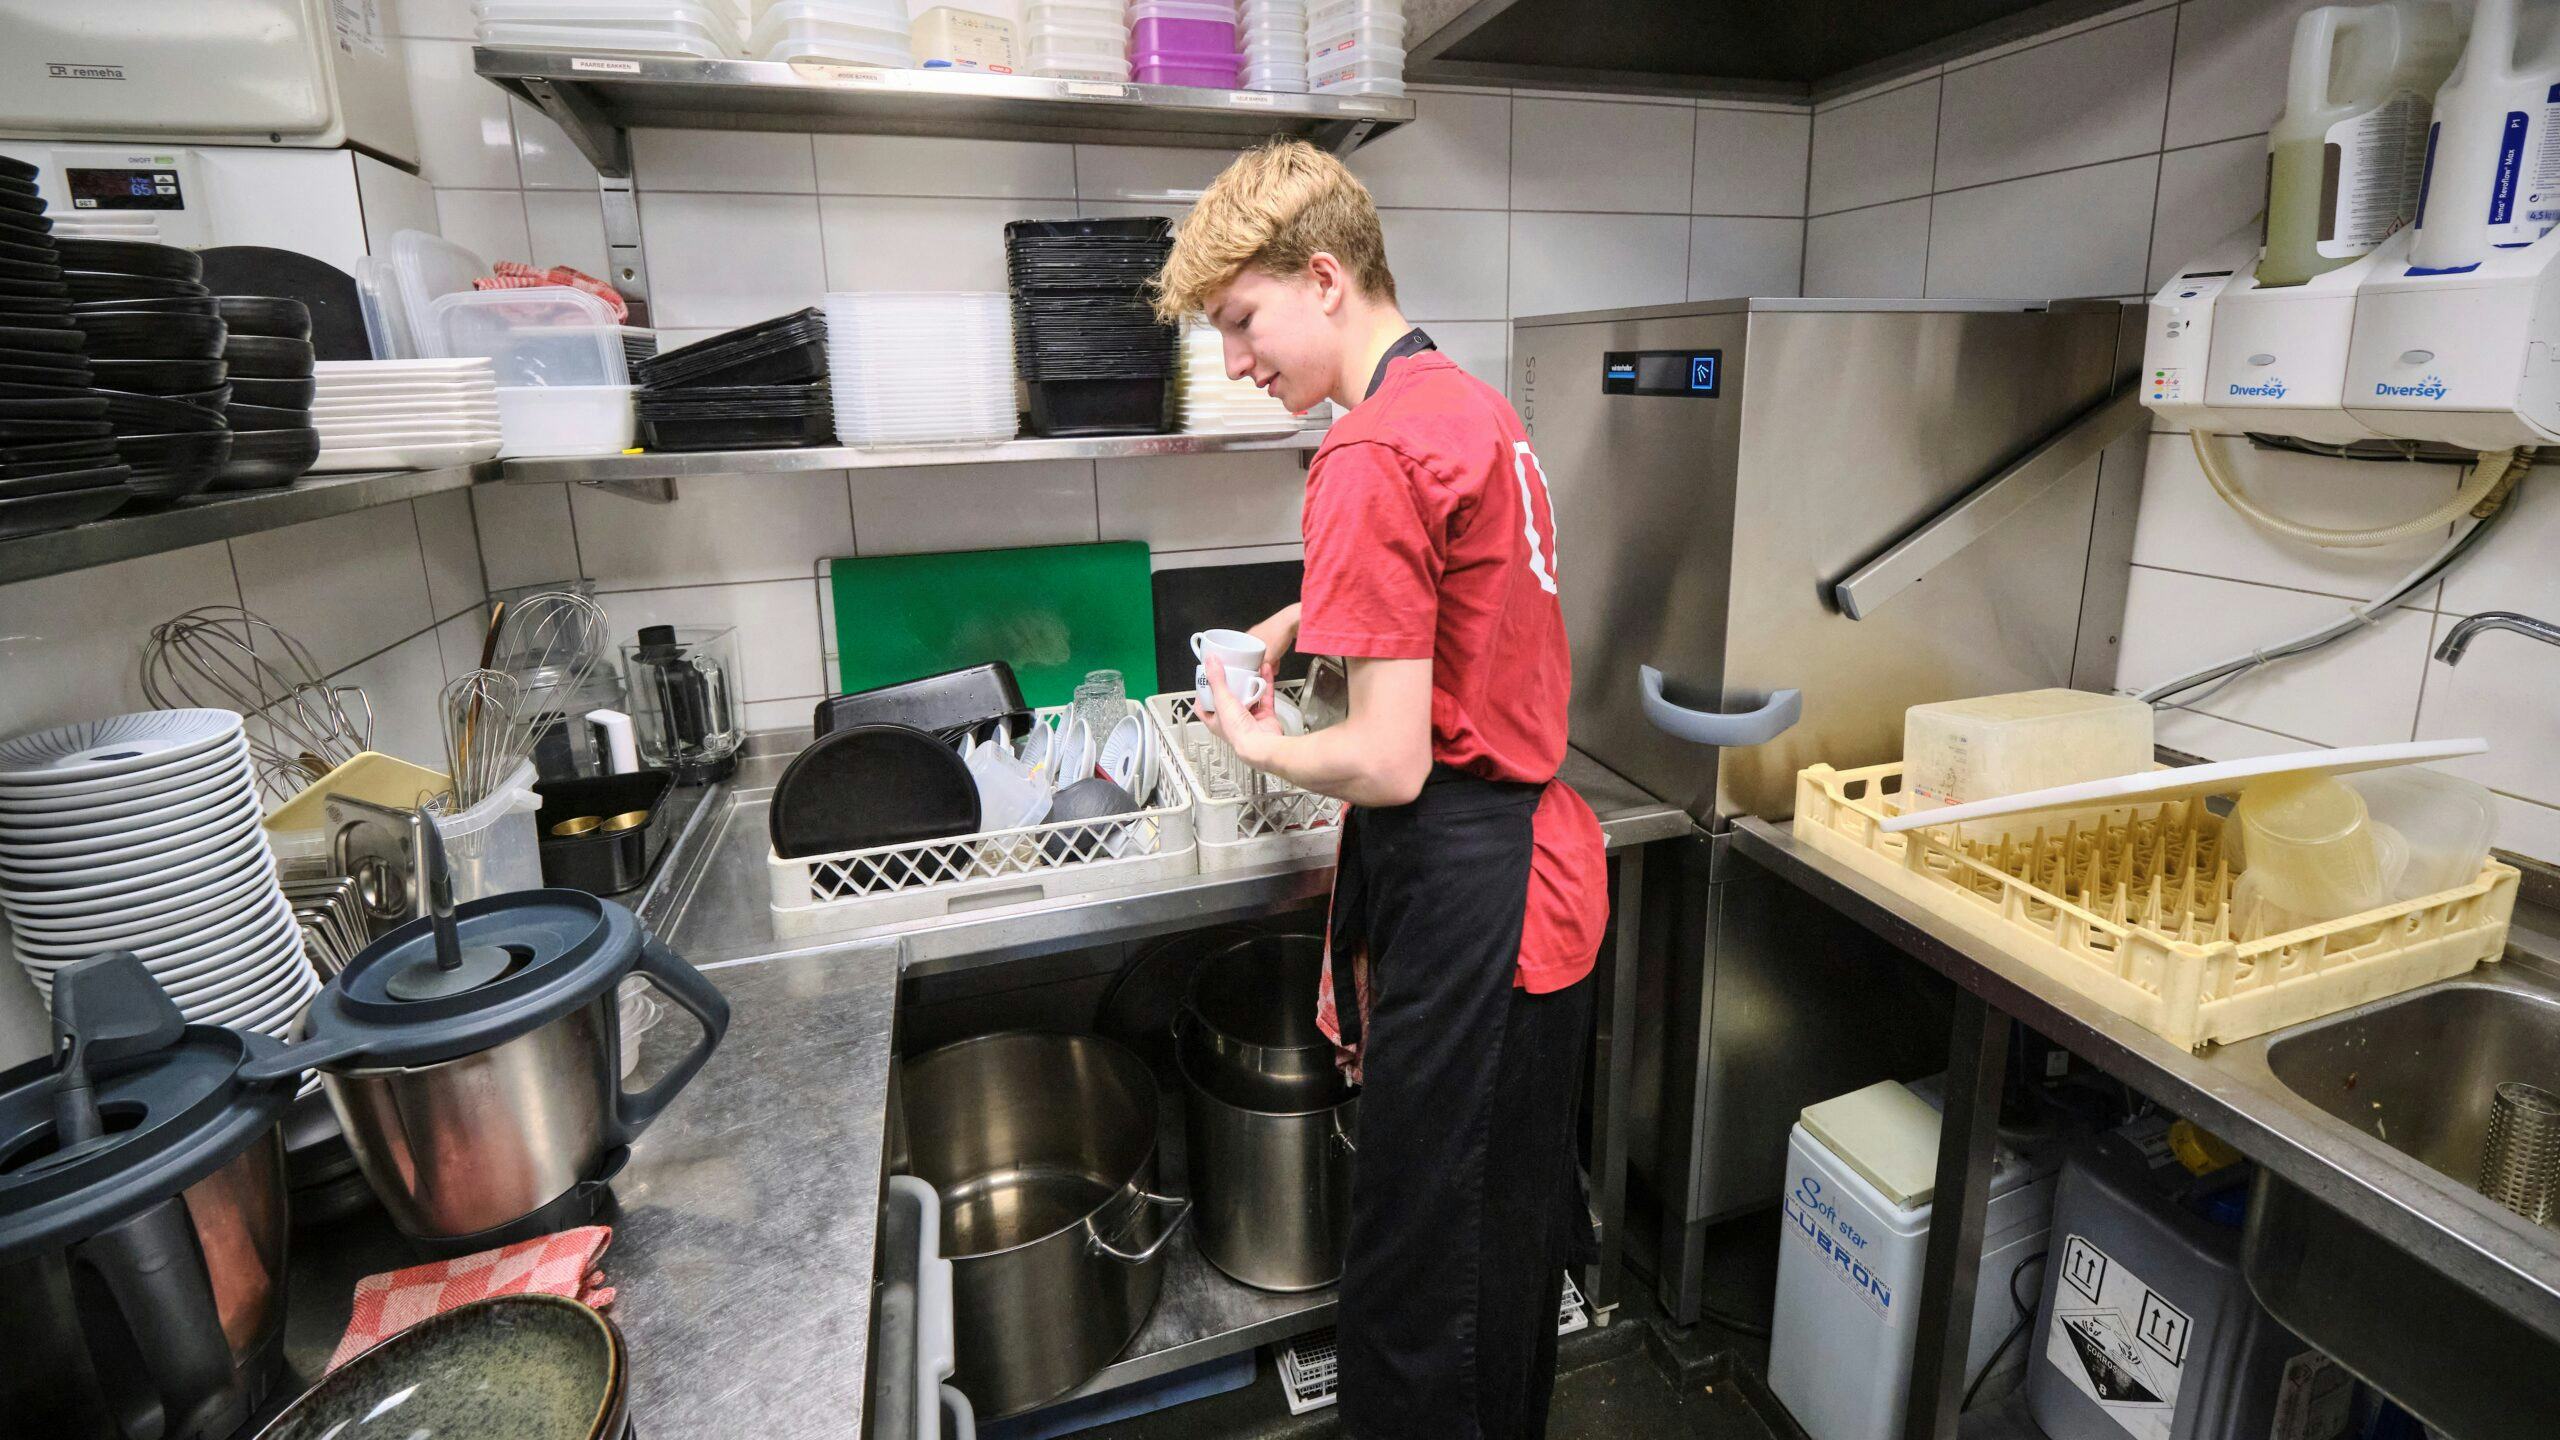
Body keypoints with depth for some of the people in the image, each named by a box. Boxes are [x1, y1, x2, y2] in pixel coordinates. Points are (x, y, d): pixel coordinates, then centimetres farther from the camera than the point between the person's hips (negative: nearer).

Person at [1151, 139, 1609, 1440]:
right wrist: (1319, 617, 17)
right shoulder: (1473, 405, 10)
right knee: (1513, 1240, 29)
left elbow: (1389, 764, -22)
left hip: (1460, 896, -10)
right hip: (1544, 871, 10)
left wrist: (1255, 743, -4)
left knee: (1414, 1292, 8)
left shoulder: (1370, 456, -20)